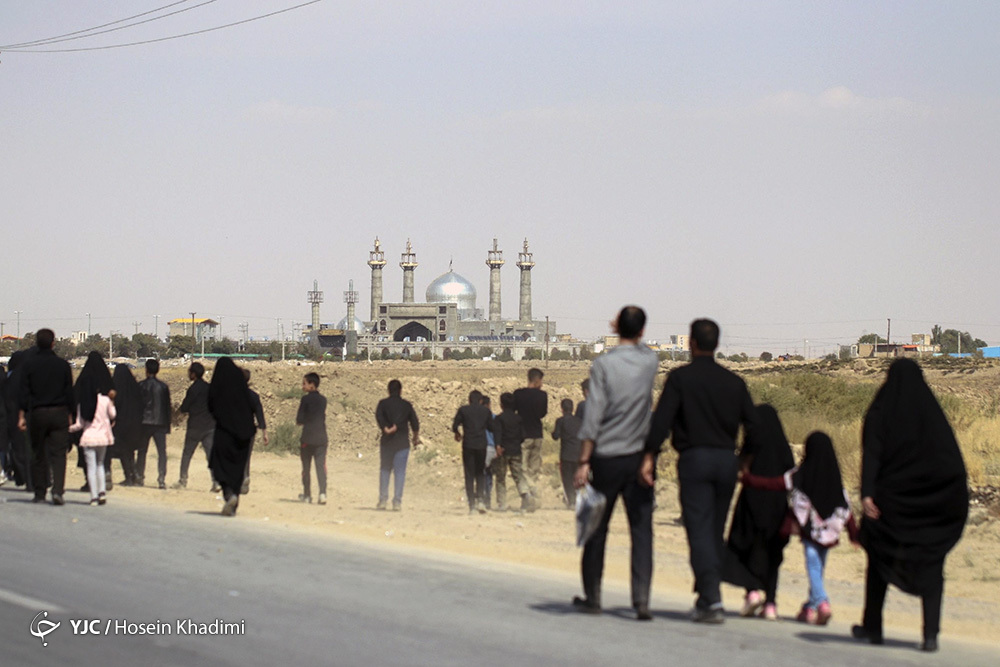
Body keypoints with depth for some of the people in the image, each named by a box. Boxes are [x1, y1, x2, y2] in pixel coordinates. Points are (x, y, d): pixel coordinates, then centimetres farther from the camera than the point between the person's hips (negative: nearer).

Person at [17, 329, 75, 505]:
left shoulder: (29, 364, -2)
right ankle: (57, 490, -18)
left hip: (37, 413, 0)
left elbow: (24, 392, -2)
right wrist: (70, 416, 11)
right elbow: (69, 393, 3)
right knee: (58, 454, -2)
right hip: (59, 413, 0)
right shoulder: (63, 365, 0)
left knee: (38, 455, 10)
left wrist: (21, 416, 0)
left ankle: (39, 493, 12)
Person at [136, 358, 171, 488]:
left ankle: (139, 478, 15)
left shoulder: (141, 386, -3)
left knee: (141, 451, 11)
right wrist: (167, 425, 13)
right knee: (162, 451, -2)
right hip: (160, 423, 1)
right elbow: (167, 407, 7)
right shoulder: (163, 387, 3)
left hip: (144, 423, -1)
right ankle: (161, 479, -13)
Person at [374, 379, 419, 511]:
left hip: (386, 442, 0)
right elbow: (415, 423, 6)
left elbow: (379, 417, -16)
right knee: (400, 472, 2)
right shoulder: (407, 405, 4)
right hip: (402, 443, 0)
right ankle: (397, 502, -5)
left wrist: (386, 429, -20)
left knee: (384, 470, 13)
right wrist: (416, 437, 19)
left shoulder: (383, 403, 1)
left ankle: (382, 500, 9)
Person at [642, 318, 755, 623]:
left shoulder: (680, 377, -3)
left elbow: (662, 418, -11)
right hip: (727, 460, 4)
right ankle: (706, 596, 19)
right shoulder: (734, 382, 10)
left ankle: (712, 601, -17)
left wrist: (650, 456, -11)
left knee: (700, 531, -7)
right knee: (716, 532, 14)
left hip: (694, 460, -4)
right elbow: (752, 424, 10)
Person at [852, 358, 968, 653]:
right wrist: (958, 505, -1)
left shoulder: (880, 413, -1)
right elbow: (954, 461, -2)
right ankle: (930, 633, -12)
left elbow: (871, 453, -15)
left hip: (890, 497, -1)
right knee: (931, 566, 3)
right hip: (931, 503, 1)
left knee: (879, 561, 17)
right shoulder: (933, 413, 4)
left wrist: (867, 493, -24)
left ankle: (873, 627, 22)